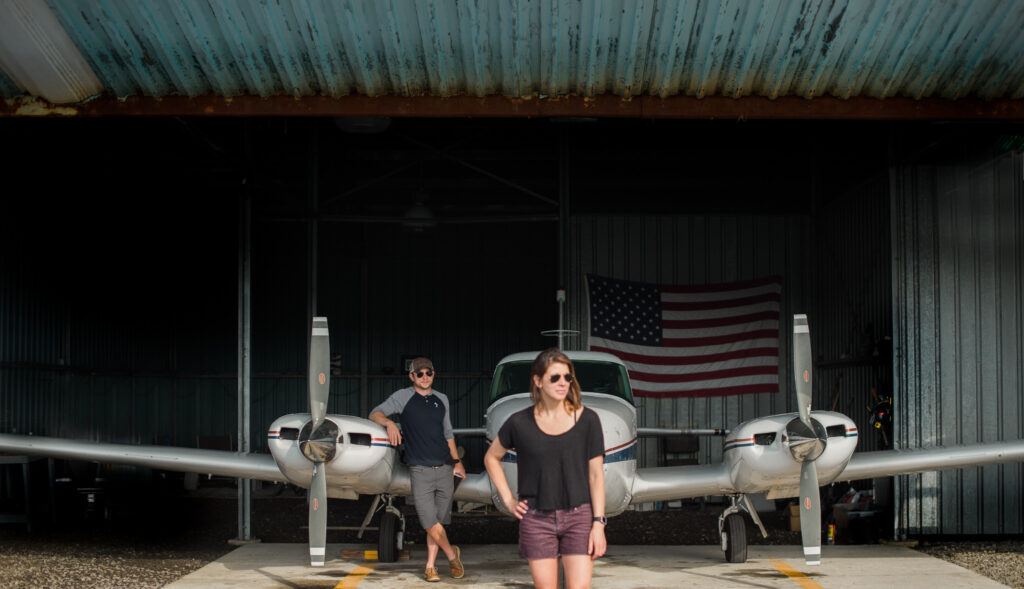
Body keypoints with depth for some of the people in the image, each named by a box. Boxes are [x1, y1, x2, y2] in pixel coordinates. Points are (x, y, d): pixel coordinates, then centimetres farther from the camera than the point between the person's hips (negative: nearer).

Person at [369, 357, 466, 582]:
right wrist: (389, 422, -23)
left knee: (438, 521, 4)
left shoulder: (441, 400, 14)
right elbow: (375, 414, -3)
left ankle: (431, 566, 14)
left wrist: (457, 461, 19)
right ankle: (452, 554, 11)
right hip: (420, 470, -3)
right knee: (430, 521, -10)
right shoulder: (403, 397, 2)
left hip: (444, 470, 3)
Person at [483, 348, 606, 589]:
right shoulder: (520, 423, -1)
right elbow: (491, 458, 16)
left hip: (578, 517, -1)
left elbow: (596, 474, 0)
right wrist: (508, 500, 6)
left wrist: (599, 523, -5)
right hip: (536, 520, 1)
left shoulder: (587, 420, -2)